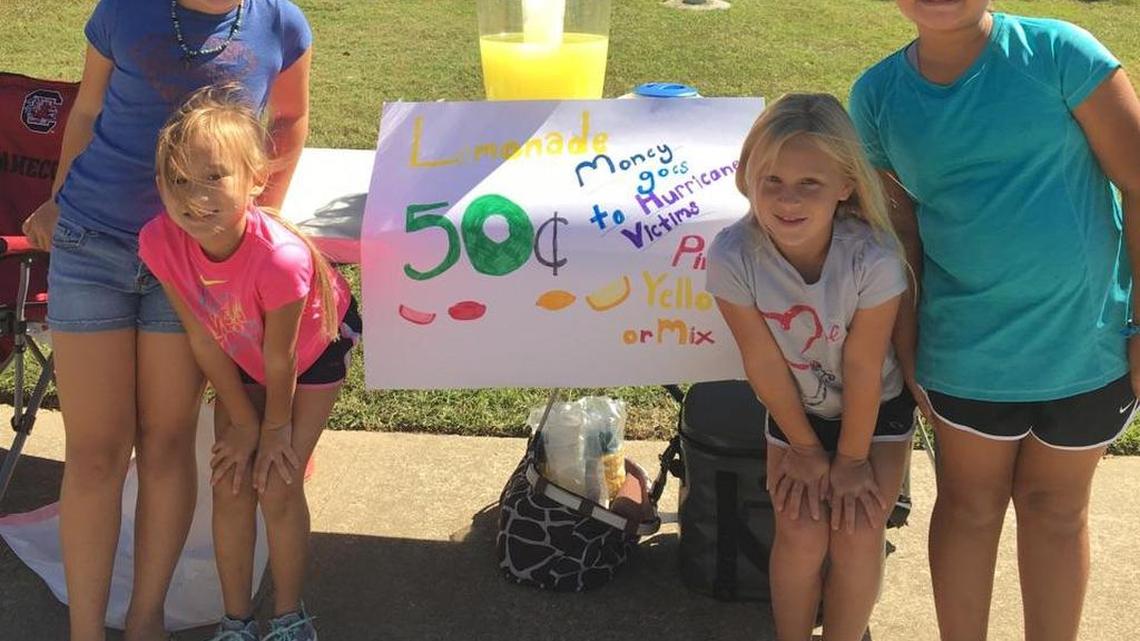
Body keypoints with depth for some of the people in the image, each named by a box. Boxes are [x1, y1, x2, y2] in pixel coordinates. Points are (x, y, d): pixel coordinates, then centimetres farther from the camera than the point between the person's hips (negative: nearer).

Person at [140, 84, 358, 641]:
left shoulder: (280, 257, -44)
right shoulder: (161, 241, -31)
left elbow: (280, 358, -26)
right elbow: (204, 340, -17)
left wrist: (277, 428, -10)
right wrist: (243, 422, -8)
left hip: (315, 345, -4)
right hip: (241, 355, 4)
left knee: (278, 487, -4)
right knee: (231, 485, 3)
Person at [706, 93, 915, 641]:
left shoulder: (873, 258, -34)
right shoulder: (732, 257, -30)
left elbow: (863, 368, -21)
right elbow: (764, 364, -17)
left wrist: (852, 457, -9)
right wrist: (805, 447, -6)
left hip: (876, 409, -1)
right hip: (794, 410, 1)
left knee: (857, 531, -11)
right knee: (800, 530, -9)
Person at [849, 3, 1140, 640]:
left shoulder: (1057, 51, -14)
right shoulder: (878, 94, -4)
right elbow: (899, 233, 2)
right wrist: (908, 353, 2)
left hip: (1088, 340, -1)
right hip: (967, 345, 2)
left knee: (1056, 509, 16)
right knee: (970, 505, 17)